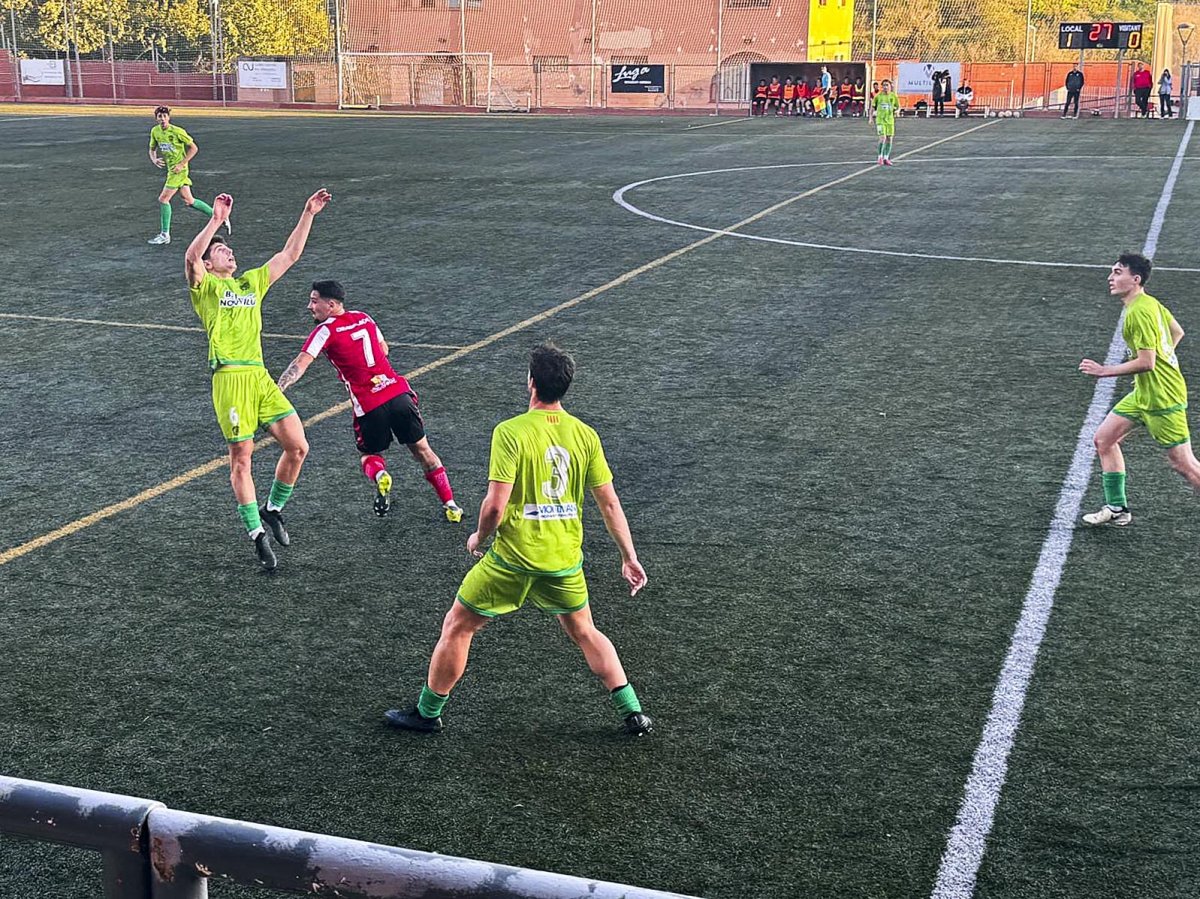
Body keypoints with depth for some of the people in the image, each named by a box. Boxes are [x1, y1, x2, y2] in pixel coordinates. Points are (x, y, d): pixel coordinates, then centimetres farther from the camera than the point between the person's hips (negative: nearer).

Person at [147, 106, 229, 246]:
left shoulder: (177, 131, -16)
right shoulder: (155, 131, 4)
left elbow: (194, 148, -11)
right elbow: (152, 149, 16)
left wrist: (181, 164, -17)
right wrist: (154, 160, -6)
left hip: (179, 170, -7)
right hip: (171, 169, 7)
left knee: (163, 199, -9)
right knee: (189, 201, 12)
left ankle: (164, 235, 1)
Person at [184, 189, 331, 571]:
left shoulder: (252, 282, 21)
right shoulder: (205, 286, 5)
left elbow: (290, 254, 22)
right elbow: (191, 258, -18)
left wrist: (308, 214, 16)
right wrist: (216, 220, -24)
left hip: (261, 376, 6)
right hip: (231, 378, -6)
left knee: (297, 446, 0)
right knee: (241, 459, -3)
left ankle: (272, 510, 21)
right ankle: (258, 535, 6)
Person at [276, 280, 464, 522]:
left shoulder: (325, 330, -4)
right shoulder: (363, 317, 14)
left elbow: (301, 363, -16)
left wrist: (276, 390, -22)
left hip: (368, 406, -4)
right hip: (398, 392, 4)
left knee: (369, 456, 19)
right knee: (422, 450, 16)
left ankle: (378, 475, -16)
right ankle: (450, 505, 13)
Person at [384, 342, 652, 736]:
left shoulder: (510, 432, -16)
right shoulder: (585, 435, -1)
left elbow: (495, 505, -19)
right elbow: (610, 503, 1)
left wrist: (479, 538, 2)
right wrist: (630, 558, 10)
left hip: (514, 559, -4)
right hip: (565, 560, 5)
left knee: (457, 627, 15)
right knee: (585, 633, 25)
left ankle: (428, 713, 27)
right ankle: (634, 713, 24)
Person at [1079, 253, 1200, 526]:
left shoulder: (1139, 312, -23)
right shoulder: (1151, 303, 7)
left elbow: (1146, 362, -26)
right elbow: (1177, 332, 21)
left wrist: (1104, 371, -19)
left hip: (1163, 397, -10)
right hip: (1144, 393, 10)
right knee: (1103, 439, 10)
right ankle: (1117, 508, 17)